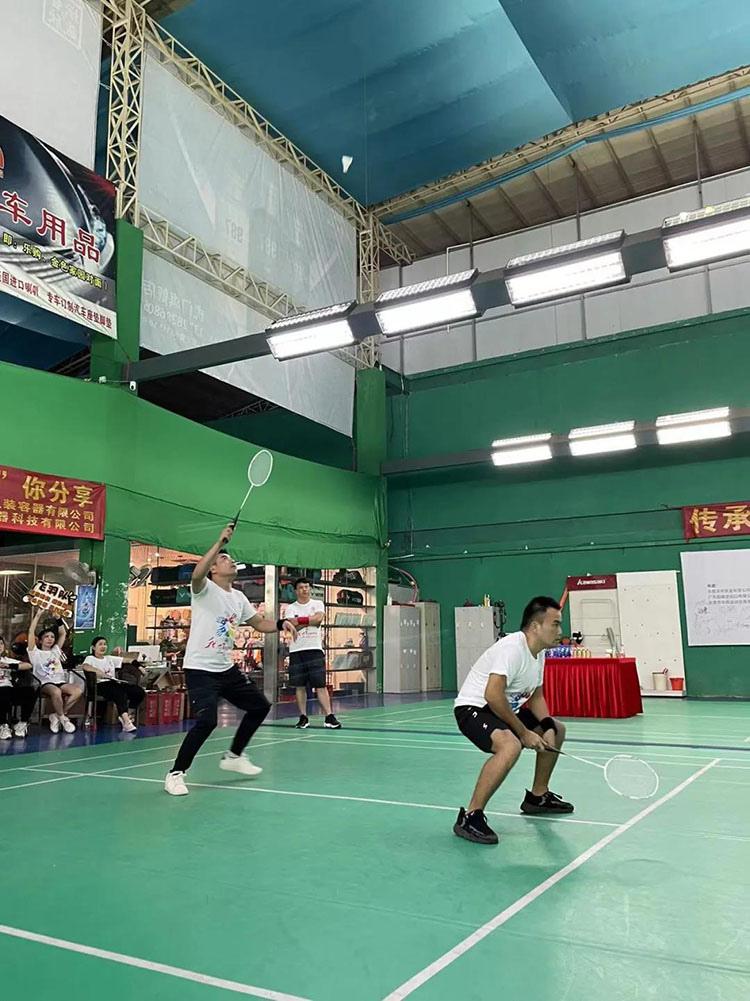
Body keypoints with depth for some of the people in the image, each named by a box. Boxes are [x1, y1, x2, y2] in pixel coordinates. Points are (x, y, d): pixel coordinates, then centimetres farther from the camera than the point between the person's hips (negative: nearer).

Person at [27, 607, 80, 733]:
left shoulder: (55, 651, 25)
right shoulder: (35, 653, 13)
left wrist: (58, 617, 18)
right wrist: (37, 615, 4)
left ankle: (56, 716, -12)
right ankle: (63, 719, -17)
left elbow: (63, 633, 24)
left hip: (60, 682, 5)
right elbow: (31, 632, 3)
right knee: (56, 692, -40)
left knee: (78, 691, -27)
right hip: (45, 684, -5)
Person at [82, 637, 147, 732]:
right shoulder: (90, 658, 10)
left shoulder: (109, 658, 28)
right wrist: (97, 671, -31)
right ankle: (126, 721, -44)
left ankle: (124, 716, -12)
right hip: (101, 684, -6)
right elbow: (84, 666, -14)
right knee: (120, 692, -38)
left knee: (139, 692, -16)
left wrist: (138, 658, 4)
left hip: (114, 683, 6)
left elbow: (127, 660, 20)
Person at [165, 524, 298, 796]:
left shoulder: (239, 598, 11)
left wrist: (281, 624, -3)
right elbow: (197, 573, -35)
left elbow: (259, 623, 17)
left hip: (227, 668, 8)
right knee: (206, 721, -23)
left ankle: (234, 756, 31)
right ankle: (176, 773, -3)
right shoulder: (205, 589, -12)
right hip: (200, 669, -8)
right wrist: (220, 542, -39)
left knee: (260, 706, 14)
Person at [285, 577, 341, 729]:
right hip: (296, 650, 1)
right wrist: (310, 620, -12)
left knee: (320, 685, -4)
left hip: (314, 649, -1)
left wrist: (300, 620, -10)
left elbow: (318, 618, -13)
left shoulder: (318, 604, 6)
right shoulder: (291, 608, 7)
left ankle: (329, 717, -4)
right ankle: (303, 718, 13)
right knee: (300, 686, 5)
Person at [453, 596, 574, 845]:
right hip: (473, 708, -10)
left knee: (557, 730, 19)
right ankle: (470, 816, -26)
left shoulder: (538, 653, 6)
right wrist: (524, 733, -24)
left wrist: (548, 727, -3)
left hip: (505, 709, 11)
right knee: (510, 745, -37)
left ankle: (538, 796, 35)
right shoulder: (512, 647, -25)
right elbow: (492, 695, -33)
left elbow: (536, 695, 16)